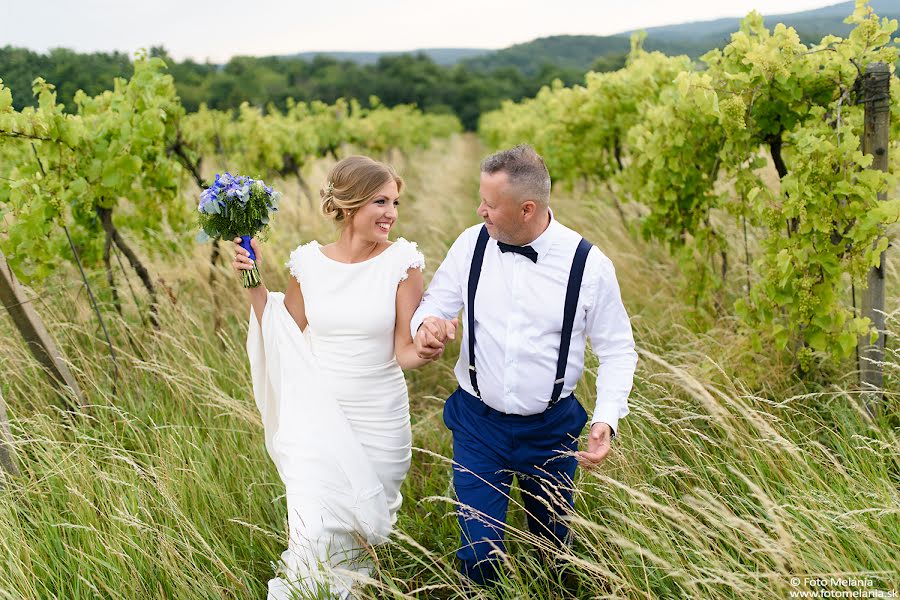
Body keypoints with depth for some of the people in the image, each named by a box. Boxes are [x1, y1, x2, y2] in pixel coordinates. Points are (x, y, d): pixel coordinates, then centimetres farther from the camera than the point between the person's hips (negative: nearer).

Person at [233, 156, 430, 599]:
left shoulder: (401, 262, -9)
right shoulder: (309, 262, -3)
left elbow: (405, 354, -9)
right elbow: (283, 342, 7)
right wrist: (254, 283, -2)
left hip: (378, 421, -1)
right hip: (318, 418, 1)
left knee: (364, 527, 15)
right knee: (314, 532, -3)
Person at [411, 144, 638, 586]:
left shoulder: (589, 265, -13)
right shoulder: (472, 244, -8)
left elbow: (618, 349, -4)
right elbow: (437, 300, 5)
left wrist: (607, 419, -17)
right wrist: (426, 324, -20)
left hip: (551, 430, -1)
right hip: (478, 422, 1)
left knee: (553, 549, 18)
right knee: (478, 554, 3)